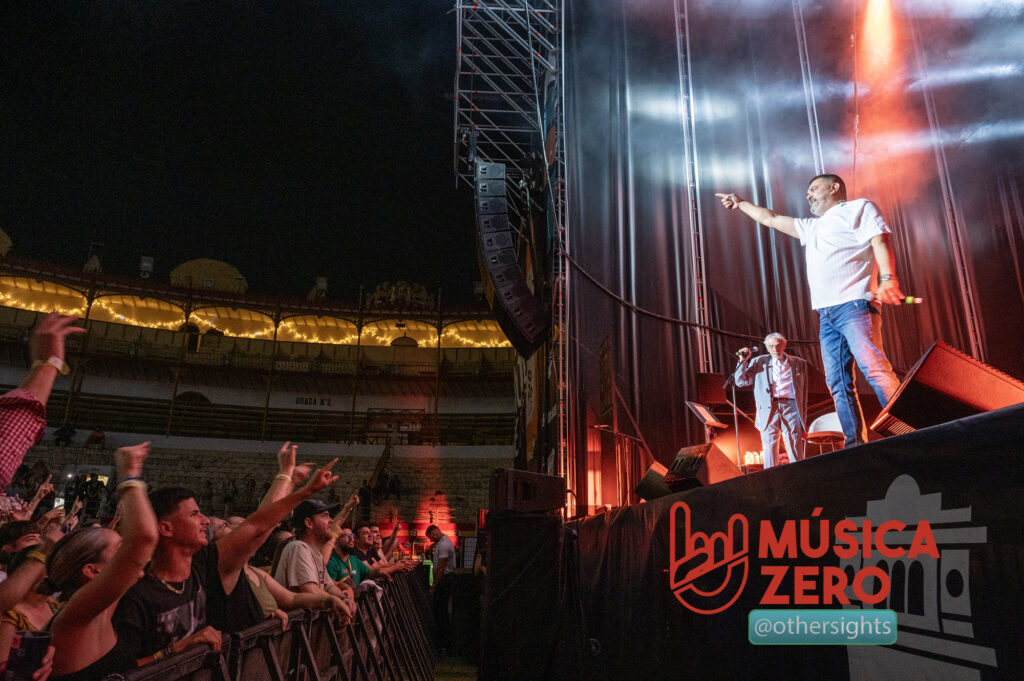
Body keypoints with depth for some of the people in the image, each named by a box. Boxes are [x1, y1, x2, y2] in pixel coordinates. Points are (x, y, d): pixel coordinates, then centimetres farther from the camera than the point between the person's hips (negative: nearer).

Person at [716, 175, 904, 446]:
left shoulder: (858, 207, 12)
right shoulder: (811, 227, 32)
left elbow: (880, 241, -4)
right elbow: (771, 218, 41)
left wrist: (888, 278, -19)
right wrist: (741, 203, 45)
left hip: (854, 304, -7)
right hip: (826, 313, 7)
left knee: (874, 368, -21)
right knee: (837, 382, -3)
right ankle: (856, 445, -4)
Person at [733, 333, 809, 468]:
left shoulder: (799, 363, 15)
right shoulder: (759, 362, 13)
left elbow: (804, 392, 15)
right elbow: (740, 381, 10)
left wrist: (803, 417, 9)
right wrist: (743, 361, -2)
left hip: (791, 406, 1)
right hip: (769, 409, 0)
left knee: (796, 452, -3)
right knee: (770, 448, -5)